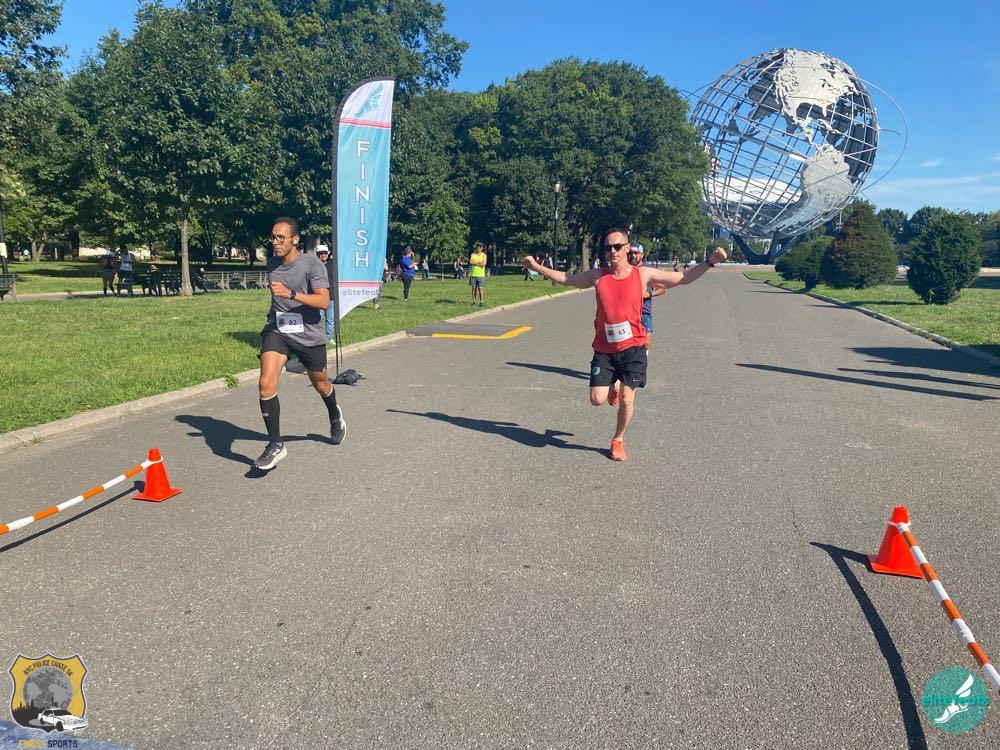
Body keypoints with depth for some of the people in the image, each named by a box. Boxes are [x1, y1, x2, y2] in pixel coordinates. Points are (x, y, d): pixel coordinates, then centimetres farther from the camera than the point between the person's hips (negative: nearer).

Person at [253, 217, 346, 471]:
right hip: (277, 331, 3)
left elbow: (324, 301, -22)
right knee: (266, 384, -17)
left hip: (308, 334, -3)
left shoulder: (312, 264, -12)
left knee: (320, 384, 16)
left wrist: (291, 294, -32)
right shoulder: (272, 265, 6)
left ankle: (335, 417, 50)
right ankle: (275, 444, -8)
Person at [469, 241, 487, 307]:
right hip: (473, 274, 2)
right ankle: (474, 302, 10)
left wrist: (475, 263, -7)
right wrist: (479, 263, -10)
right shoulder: (472, 254, 10)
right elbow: (471, 262, -9)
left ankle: (481, 302, 0)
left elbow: (484, 263, -12)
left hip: (481, 275, -2)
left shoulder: (484, 255, 4)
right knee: (474, 288, 3)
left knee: (480, 288, -5)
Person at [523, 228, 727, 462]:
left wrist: (709, 262, -4)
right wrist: (537, 267, 13)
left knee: (626, 400, -2)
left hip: (632, 347, -1)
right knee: (597, 399, -4)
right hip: (604, 349, 1)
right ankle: (613, 388, 34)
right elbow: (565, 278, 15)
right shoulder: (597, 276, 3)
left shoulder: (643, 274, -1)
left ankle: (618, 441, 23)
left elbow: (683, 278, 5)